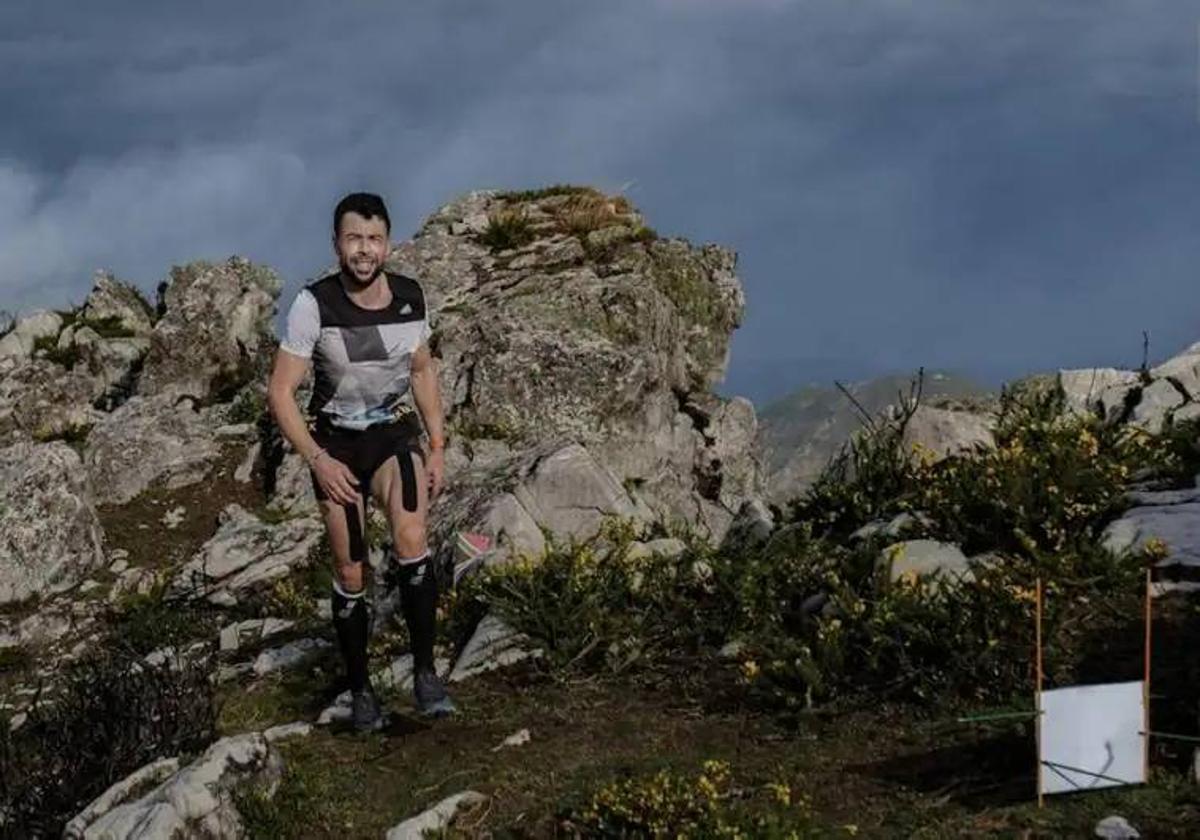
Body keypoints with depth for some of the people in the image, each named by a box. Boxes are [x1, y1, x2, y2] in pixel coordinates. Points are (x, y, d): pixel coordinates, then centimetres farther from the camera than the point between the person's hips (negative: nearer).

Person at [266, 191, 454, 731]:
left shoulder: (411, 298, -6)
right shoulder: (314, 305, -17)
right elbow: (280, 393, -13)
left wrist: (437, 448, 6)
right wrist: (318, 461, -20)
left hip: (396, 433, 1)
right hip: (336, 443, -1)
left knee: (411, 538, -24)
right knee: (350, 571, 0)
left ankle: (425, 671, -15)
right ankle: (359, 688, 18)